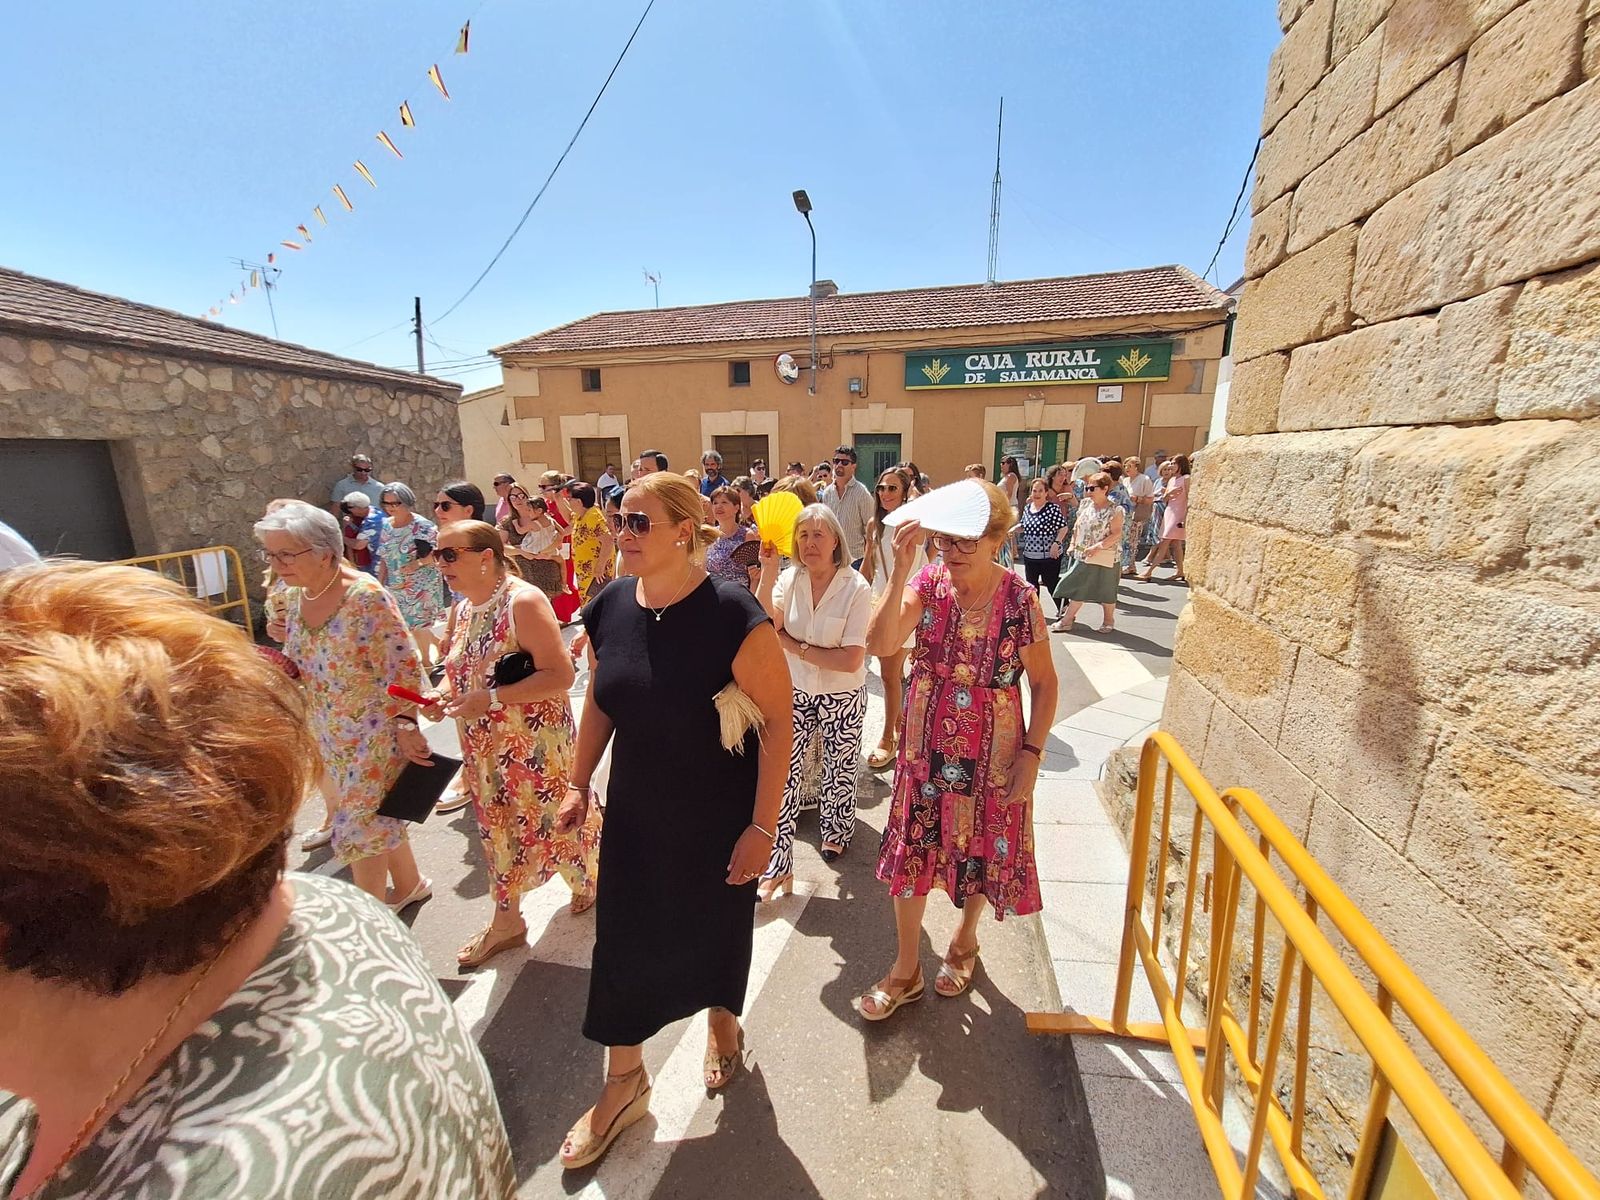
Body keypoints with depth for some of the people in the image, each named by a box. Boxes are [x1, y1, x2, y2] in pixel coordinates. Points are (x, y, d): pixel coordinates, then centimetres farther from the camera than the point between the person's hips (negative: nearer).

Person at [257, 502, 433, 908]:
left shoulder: (367, 597, -22)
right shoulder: (294, 597, 3)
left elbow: (403, 667, -22)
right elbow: (309, 662, 16)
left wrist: (406, 727, -22)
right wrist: (285, 647, -4)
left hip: (373, 732, -8)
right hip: (330, 733, 8)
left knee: (358, 826, 1)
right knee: (377, 815, 20)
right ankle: (409, 884, 41)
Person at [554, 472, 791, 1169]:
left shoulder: (733, 616, -24)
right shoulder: (609, 608, -7)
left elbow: (778, 722, -20)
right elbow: (598, 702, 7)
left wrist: (762, 827, -18)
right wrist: (579, 784, 10)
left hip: (719, 821, -4)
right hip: (634, 815, 4)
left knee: (718, 929, 20)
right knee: (621, 941, 15)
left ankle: (722, 1021, 54)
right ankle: (624, 1082, 42)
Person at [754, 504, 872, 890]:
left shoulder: (856, 588, -17)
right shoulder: (789, 579, -7)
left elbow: (851, 660, -22)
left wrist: (795, 646, -17)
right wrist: (768, 571, -28)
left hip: (842, 698, -2)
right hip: (796, 692, 2)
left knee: (838, 772, 18)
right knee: (783, 776, 1)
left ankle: (836, 833, 47)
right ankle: (776, 867, 15)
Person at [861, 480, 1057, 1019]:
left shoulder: (1020, 599, -14)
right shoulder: (925, 583, -11)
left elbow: (1043, 683, -4)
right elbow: (880, 643, -27)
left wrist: (1031, 754, -7)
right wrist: (901, 569, -33)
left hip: (993, 757, -1)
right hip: (926, 751, 1)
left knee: (984, 850, 19)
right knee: (912, 853, 11)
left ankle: (965, 938, 51)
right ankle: (906, 970, 35)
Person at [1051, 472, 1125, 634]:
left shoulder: (1114, 510, -12)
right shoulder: (1086, 505, 6)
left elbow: (1116, 534, -17)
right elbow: (1077, 527, 14)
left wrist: (1097, 547, -23)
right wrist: (1073, 544, 8)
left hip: (1105, 558, -5)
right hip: (1084, 556, 5)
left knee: (1106, 590, 8)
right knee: (1078, 588, 7)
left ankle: (1109, 620, 28)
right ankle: (1066, 621, 12)